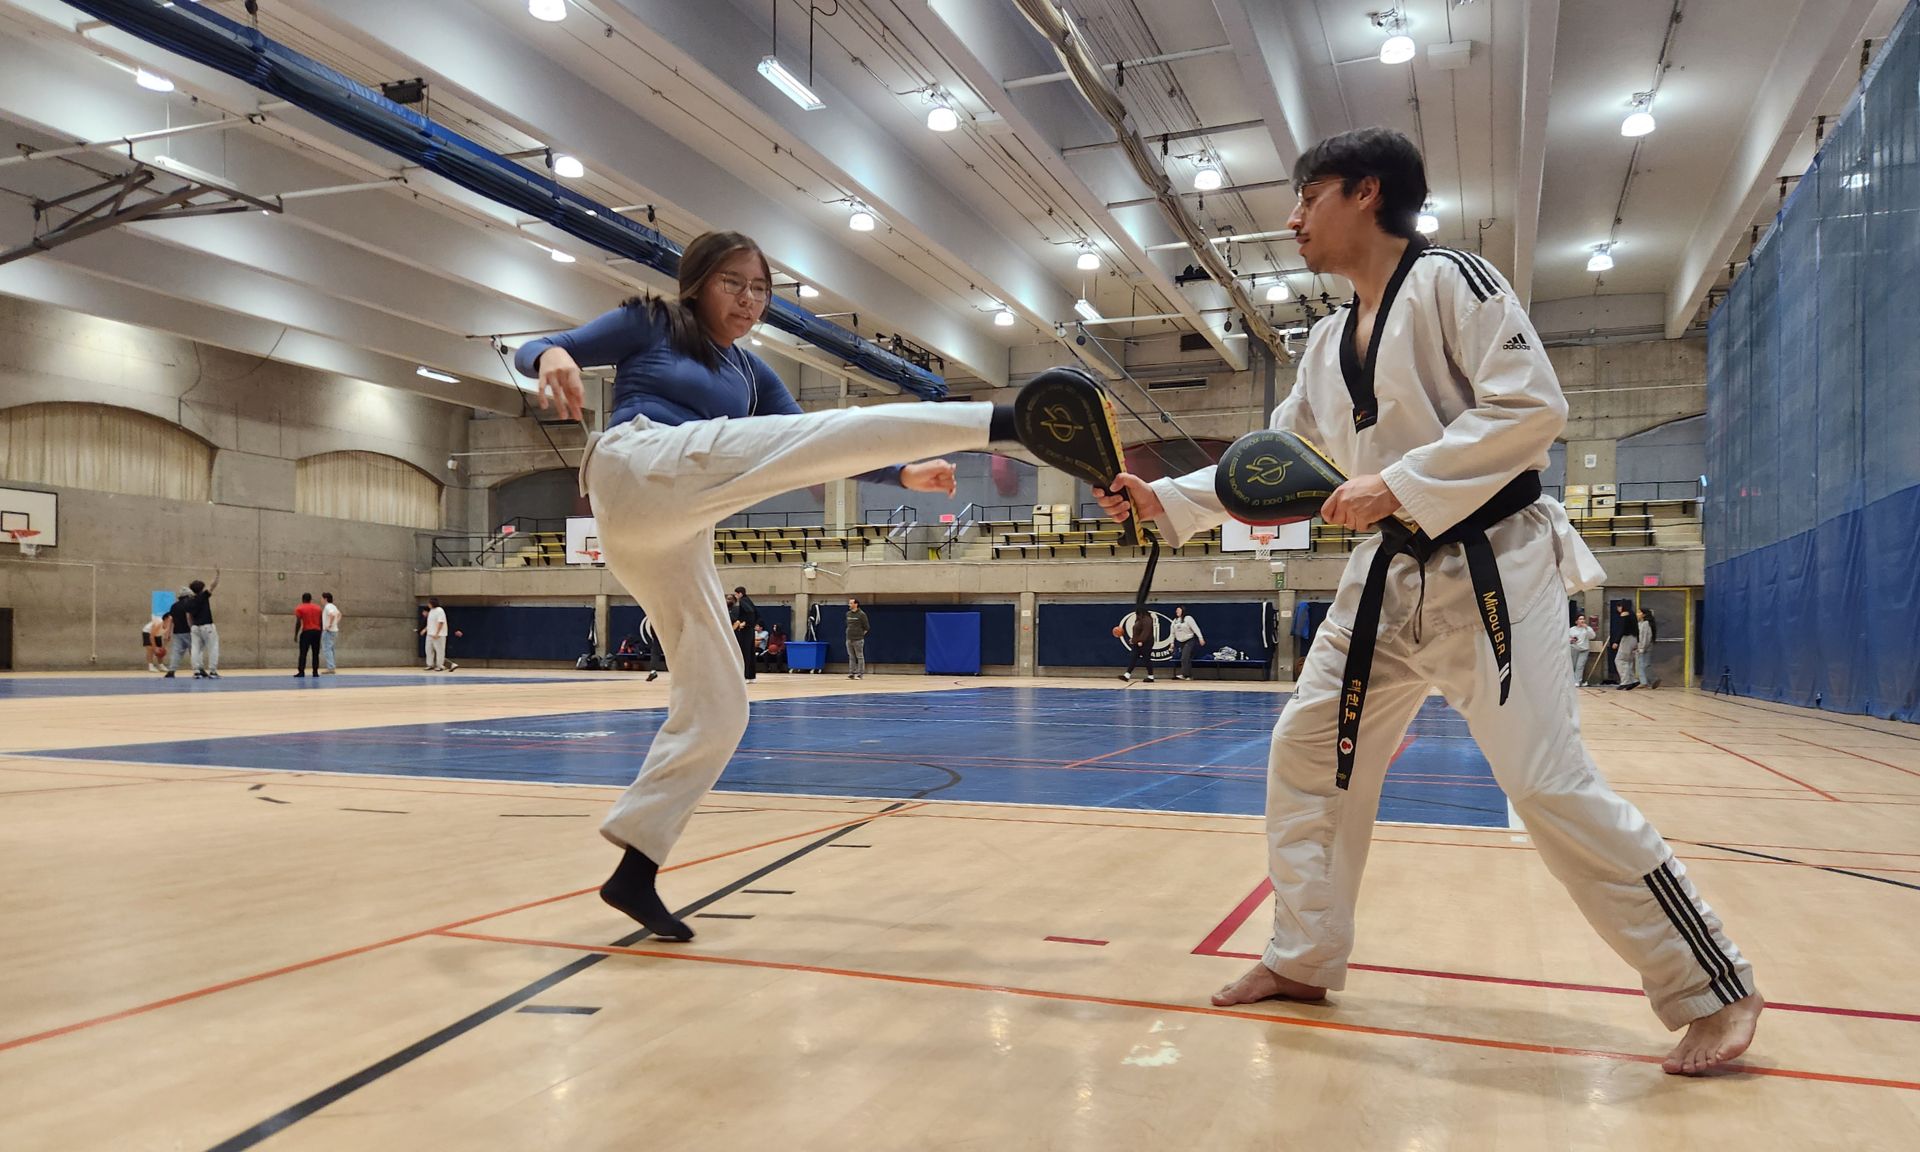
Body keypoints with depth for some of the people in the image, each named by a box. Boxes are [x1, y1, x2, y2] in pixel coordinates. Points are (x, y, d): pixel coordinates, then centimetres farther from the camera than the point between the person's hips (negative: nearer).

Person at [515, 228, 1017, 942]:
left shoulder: (752, 374, 28)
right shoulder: (648, 325, 13)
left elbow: (811, 449, 23)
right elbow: (533, 350, 6)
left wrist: (903, 475, 11)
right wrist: (553, 358, -20)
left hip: (674, 536, 8)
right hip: (642, 469, -8)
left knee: (717, 710, 2)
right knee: (852, 427, -17)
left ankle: (634, 871, 6)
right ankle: (1005, 420, -26)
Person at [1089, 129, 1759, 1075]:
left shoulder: (1448, 280, -9)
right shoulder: (1329, 344, 14)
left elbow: (1531, 404, -18)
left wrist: (1398, 484, -23)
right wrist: (1166, 500, 7)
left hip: (1491, 564, -8)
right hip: (1392, 577, 8)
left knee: (1549, 783, -12)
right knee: (1307, 751, 7)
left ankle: (1713, 990, 5)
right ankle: (1305, 957, 21)